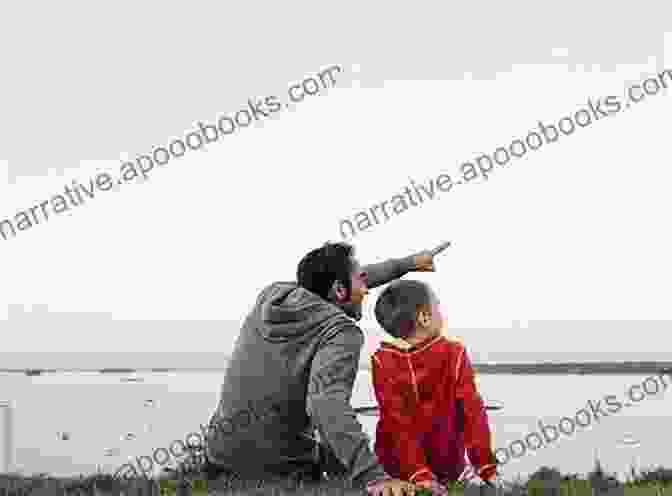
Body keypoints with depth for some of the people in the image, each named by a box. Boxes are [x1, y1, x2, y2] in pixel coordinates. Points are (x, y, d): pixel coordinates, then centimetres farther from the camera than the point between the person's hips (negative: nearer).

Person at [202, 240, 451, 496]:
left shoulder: (271, 295, 2)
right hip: (286, 474, -6)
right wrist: (374, 475, -44)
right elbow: (327, 403, -33)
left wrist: (408, 263, 31)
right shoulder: (341, 332, -16)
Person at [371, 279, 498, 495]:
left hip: (393, 468, 1)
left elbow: (396, 424, -16)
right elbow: (472, 413, -15)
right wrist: (487, 468, -12)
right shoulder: (454, 354, -14)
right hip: (448, 468, -1)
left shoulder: (382, 361, -12)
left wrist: (420, 475, -18)